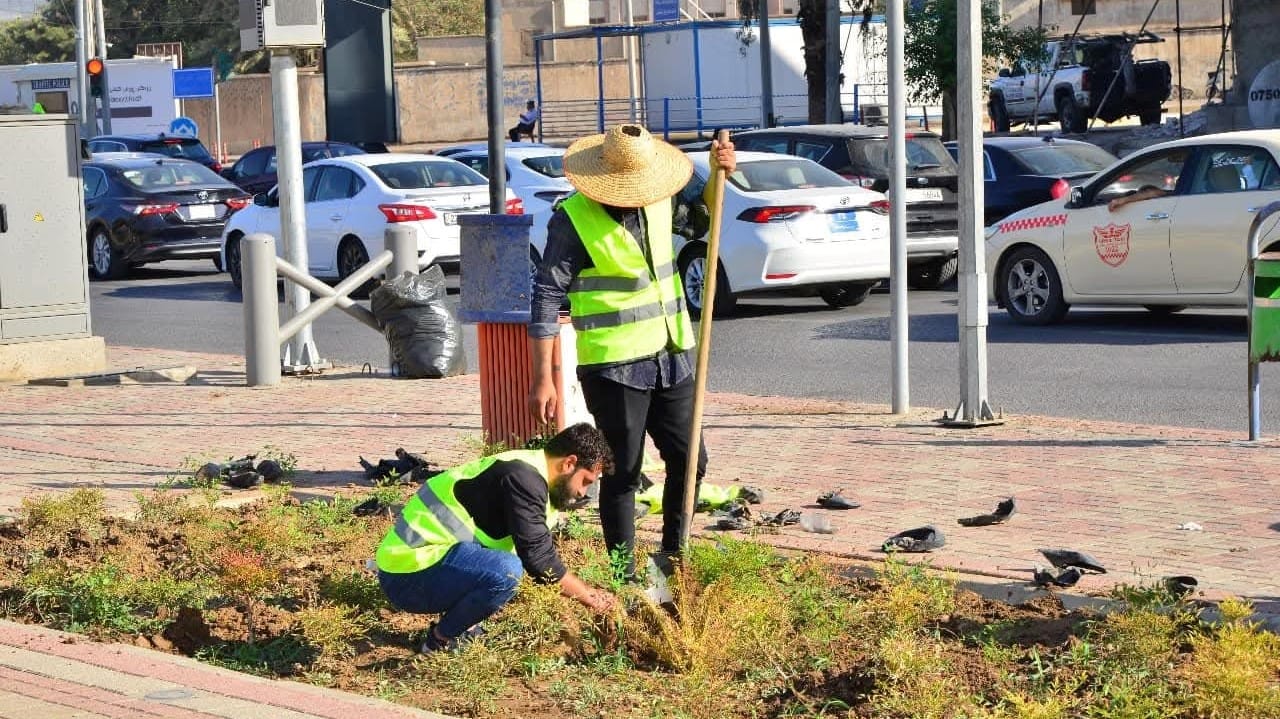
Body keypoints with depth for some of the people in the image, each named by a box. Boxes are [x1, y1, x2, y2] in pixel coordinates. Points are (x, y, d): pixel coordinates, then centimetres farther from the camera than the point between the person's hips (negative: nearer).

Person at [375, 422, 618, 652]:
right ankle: (441, 641, -9)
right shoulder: (523, 478, -18)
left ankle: (462, 628, 9)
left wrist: (587, 592, 15)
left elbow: (539, 552, 21)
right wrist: (589, 597, -7)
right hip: (407, 574, -11)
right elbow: (539, 560, -20)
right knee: (506, 571, -29)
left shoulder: (527, 472, 14)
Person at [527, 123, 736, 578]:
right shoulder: (574, 220, -11)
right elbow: (547, 297, -11)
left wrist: (719, 173, 7)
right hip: (613, 366, -6)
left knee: (689, 460, 10)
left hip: (670, 359, 6)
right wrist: (542, 379, -15)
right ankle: (624, 576, 11)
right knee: (622, 474, 1)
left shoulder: (659, 203, 6)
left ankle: (673, 554, 28)